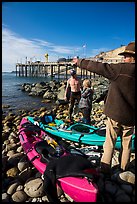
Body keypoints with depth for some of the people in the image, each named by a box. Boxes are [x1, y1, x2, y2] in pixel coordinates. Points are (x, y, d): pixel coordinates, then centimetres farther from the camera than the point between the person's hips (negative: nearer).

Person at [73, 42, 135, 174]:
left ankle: (105, 168, 18)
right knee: (126, 143, 17)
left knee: (109, 142, 9)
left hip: (115, 114, -4)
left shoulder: (121, 69, -16)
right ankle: (123, 170, 30)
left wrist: (79, 62, -3)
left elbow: (99, 67, -13)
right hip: (130, 116, 5)